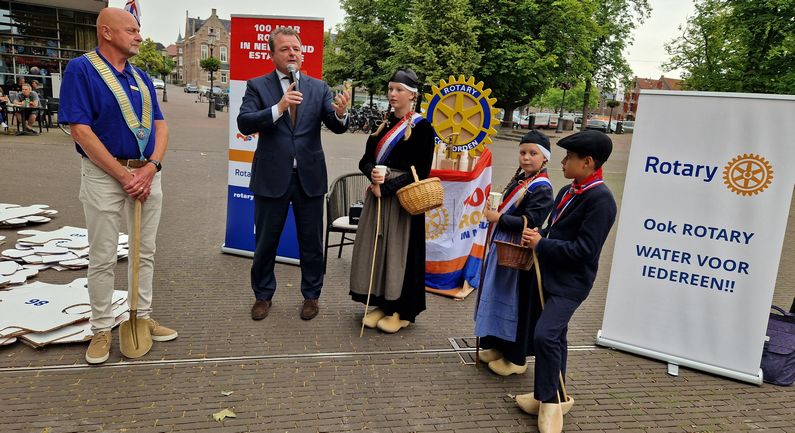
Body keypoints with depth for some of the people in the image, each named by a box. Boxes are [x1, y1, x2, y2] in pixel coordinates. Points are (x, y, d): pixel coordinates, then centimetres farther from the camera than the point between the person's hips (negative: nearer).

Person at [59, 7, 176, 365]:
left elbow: (160, 125, 8)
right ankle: (102, 329, 16)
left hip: (147, 173, 6)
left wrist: (151, 167, -10)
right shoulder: (81, 69, -8)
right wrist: (124, 176, -16)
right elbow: (80, 130, -15)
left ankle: (143, 317, 25)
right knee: (102, 258, 3)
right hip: (105, 175, -6)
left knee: (145, 252, 12)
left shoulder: (140, 77, 11)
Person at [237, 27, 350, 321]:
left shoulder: (318, 87, 5)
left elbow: (337, 127, -3)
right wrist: (278, 107, -27)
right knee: (266, 241, 12)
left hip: (309, 176, 1)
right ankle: (263, 295, 31)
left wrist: (340, 113, -26)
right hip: (272, 177, -1)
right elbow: (244, 123, -13)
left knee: (312, 241, 11)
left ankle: (311, 295, 29)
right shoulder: (258, 86, 0)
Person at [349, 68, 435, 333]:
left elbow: (420, 171, -12)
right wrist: (373, 174, -15)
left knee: (399, 250, 0)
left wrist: (386, 187, -16)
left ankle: (402, 311, 13)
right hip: (378, 195, 6)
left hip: (403, 199, -6)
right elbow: (366, 159, 8)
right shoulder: (383, 123, 11)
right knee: (376, 247, 8)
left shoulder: (422, 127, -7)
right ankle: (382, 303, 22)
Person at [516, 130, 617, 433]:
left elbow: (583, 250, -23)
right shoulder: (567, 192, 9)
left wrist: (541, 244, -16)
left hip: (570, 283, -9)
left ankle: (550, 401, 0)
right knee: (554, 337, 17)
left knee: (545, 335, -19)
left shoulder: (600, 199, -19)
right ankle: (552, 395, 32)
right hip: (548, 275, 9)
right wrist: (538, 237, -1)